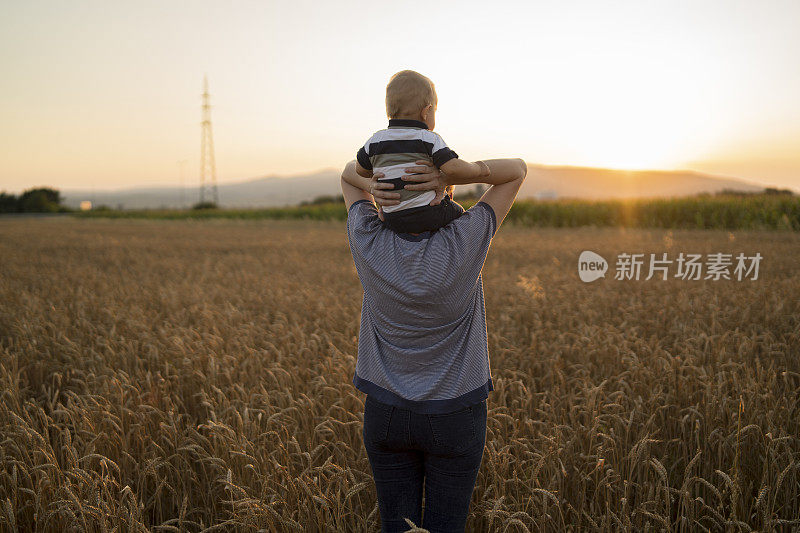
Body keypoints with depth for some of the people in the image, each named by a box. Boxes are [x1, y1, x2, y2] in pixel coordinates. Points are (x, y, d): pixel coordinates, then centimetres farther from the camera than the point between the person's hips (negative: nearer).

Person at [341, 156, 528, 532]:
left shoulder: (369, 243, -15)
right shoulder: (464, 241, -21)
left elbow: (349, 173, 4)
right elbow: (517, 169, -10)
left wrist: (374, 186, -20)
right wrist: (450, 174, -25)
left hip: (386, 413, 2)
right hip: (454, 417, -2)